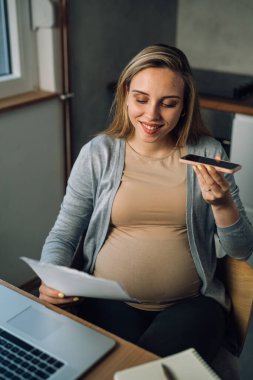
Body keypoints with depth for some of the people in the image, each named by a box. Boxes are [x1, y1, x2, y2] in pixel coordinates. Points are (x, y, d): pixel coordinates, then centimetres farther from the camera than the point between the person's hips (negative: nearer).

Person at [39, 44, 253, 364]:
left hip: (190, 302, 1)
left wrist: (223, 205, -17)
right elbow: (62, 236, 3)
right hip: (110, 300, 0)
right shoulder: (97, 153, -1)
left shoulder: (207, 153, -1)